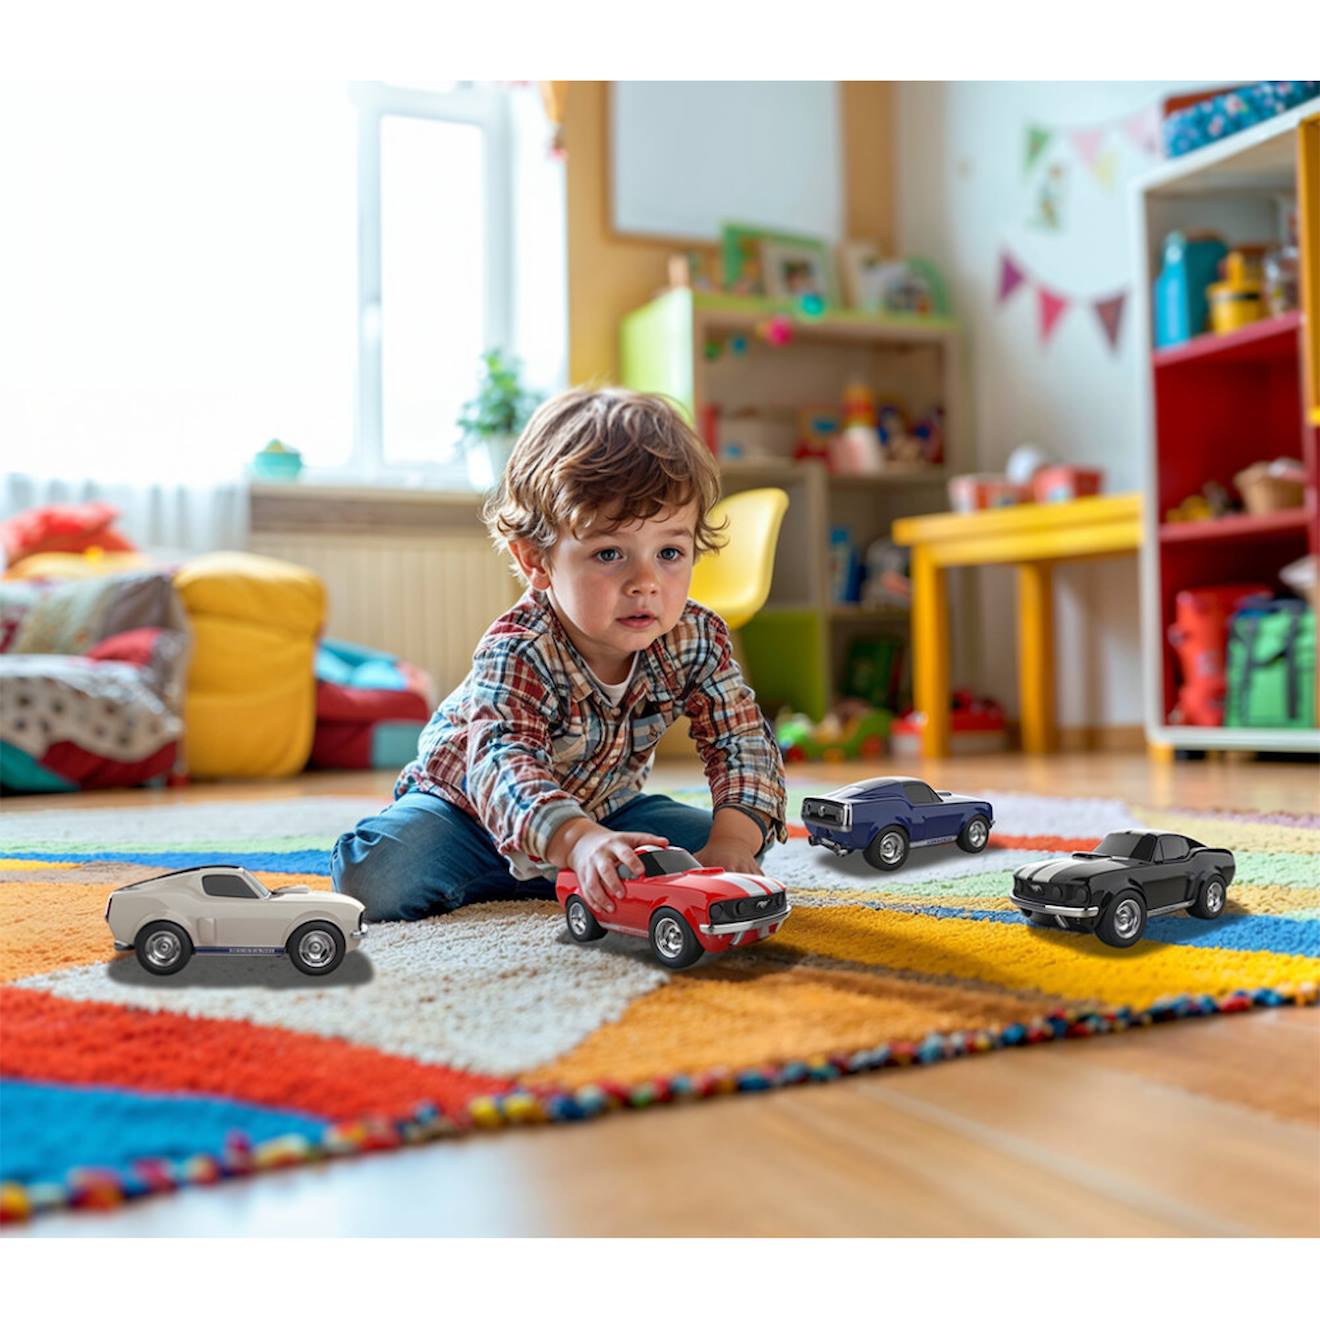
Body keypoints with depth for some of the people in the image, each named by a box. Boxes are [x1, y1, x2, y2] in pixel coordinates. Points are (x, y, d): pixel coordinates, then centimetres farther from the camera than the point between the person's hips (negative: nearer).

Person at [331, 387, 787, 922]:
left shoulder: (696, 640, -19)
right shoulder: (516, 654, -35)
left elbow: (744, 741, -19)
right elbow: (501, 766, -49)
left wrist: (731, 843, -38)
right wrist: (581, 841, -69)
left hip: (602, 807, 5)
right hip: (465, 804, -4)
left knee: (704, 843, -13)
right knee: (374, 877, -26)